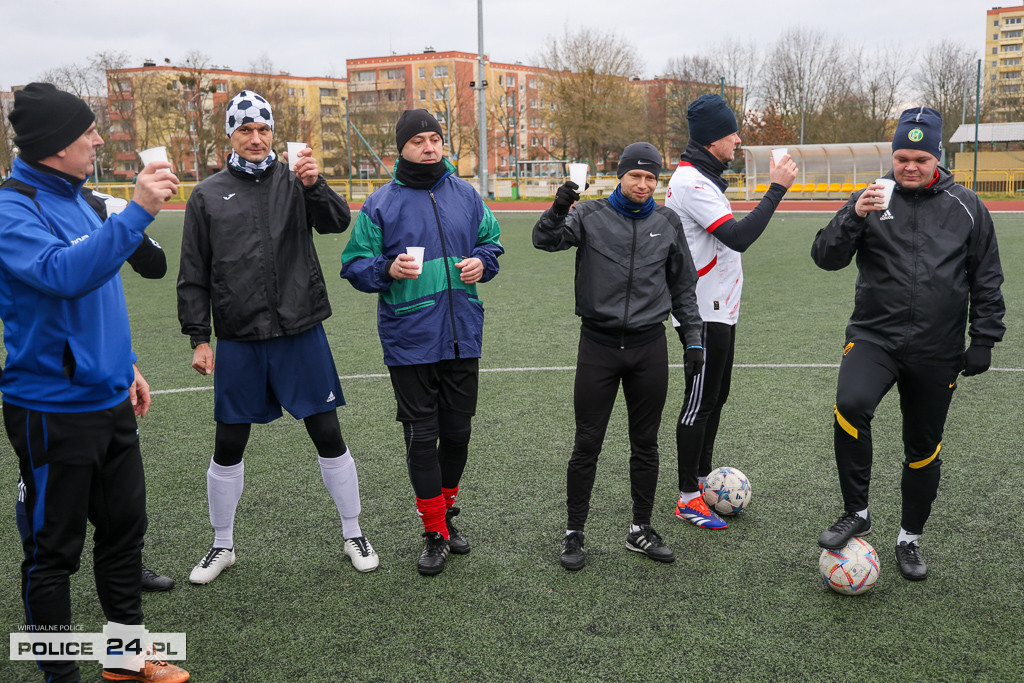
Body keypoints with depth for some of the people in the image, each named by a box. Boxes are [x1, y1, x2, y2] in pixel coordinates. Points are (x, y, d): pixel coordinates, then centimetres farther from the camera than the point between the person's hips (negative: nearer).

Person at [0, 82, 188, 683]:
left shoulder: (76, 200, 12)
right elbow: (66, 274, -34)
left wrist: (126, 364, 19)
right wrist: (138, 211, -36)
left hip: (110, 400, 9)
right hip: (54, 407, -9)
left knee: (125, 528, 16)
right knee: (54, 550, 6)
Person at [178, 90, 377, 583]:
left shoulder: (295, 181, 4)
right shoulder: (208, 195, 5)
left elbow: (337, 223, -11)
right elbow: (194, 275, 5)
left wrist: (314, 185, -28)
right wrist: (198, 338, 1)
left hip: (301, 333, 0)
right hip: (239, 342, 1)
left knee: (328, 436, 5)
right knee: (228, 447, 9)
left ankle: (353, 536, 22)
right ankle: (222, 546, 28)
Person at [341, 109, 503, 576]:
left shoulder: (466, 195, 7)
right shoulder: (381, 204, -2)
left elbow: (491, 240, 18)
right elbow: (355, 265, 0)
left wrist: (481, 262, -4)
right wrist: (388, 269, -19)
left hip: (463, 336, 4)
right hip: (409, 341, -3)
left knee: (457, 430, 13)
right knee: (421, 435, 2)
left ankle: (446, 511, 34)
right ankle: (434, 533, 15)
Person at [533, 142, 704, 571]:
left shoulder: (667, 223, 8)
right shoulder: (590, 215, 0)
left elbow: (683, 285, 15)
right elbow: (545, 240, -15)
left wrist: (692, 338, 11)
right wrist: (558, 210, -35)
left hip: (649, 346, 3)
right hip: (599, 345, -2)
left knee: (645, 443, 10)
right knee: (587, 444, 2)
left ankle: (641, 529, 25)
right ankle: (575, 532, 15)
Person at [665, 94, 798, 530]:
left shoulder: (703, 177, 15)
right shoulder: (690, 182, -19)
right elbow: (738, 237, -27)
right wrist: (777, 188, -22)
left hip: (720, 309, 10)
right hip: (703, 313, -10)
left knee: (716, 397, 17)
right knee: (700, 401, -3)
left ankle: (702, 478, 30)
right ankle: (688, 498, 7)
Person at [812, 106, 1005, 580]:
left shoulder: (966, 208, 5)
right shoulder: (871, 199, 2)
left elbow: (986, 279, 10)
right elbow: (826, 257, -4)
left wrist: (984, 340, 5)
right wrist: (855, 217, -20)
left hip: (937, 351, 2)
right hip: (873, 336, -1)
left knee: (923, 448, 11)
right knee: (851, 405, -29)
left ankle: (910, 537, 31)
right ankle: (856, 513, -11)